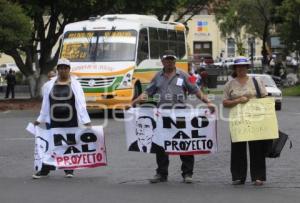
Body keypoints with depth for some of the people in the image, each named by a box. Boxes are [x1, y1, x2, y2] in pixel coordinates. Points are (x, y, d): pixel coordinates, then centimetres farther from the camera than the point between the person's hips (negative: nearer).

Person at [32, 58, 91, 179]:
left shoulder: (75, 85, 0)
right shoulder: (50, 85, 7)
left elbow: (81, 103, -6)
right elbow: (45, 103, 13)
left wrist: (86, 121, -13)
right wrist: (40, 119, 13)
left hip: (70, 121, -2)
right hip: (54, 121, 2)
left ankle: (69, 169, 15)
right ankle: (45, 169, 8)